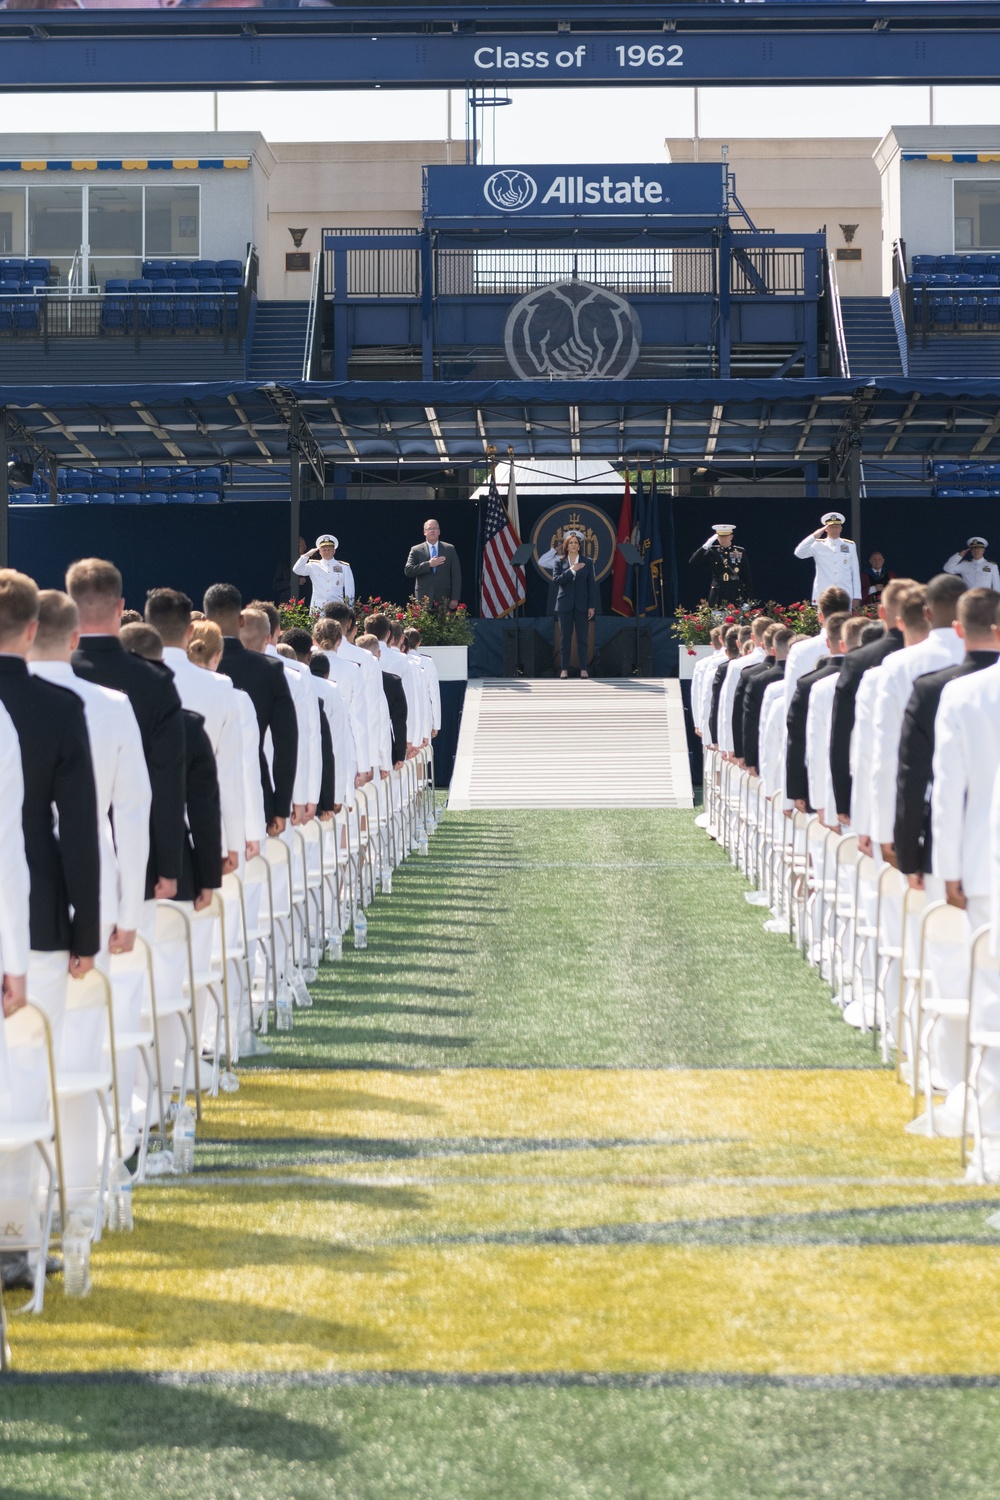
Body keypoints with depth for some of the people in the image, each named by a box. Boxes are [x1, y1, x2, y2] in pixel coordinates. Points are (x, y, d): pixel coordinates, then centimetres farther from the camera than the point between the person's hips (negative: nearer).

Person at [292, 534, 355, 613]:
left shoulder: (344, 567, 10)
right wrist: (307, 555, -5)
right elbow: (297, 570, -2)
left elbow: (349, 591, 9)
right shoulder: (313, 566, 11)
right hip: (318, 609, 0)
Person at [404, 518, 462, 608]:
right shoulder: (416, 550, 8)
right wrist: (428, 564, -13)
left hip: (444, 599, 1)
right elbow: (408, 571, -3)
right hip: (424, 599, 0)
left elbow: (456, 575, 7)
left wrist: (455, 598, -2)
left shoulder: (449, 549, 9)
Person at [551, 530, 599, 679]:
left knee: (582, 637, 1)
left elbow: (592, 584, 2)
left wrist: (592, 606, -3)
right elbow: (556, 580, -9)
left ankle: (583, 669, 4)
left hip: (582, 605, 0)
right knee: (565, 637, 2)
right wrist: (571, 570, -18)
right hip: (565, 605, 0)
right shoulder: (559, 562, 4)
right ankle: (564, 668, 7)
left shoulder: (587, 562, 4)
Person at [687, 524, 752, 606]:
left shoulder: (740, 552, 5)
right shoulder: (712, 552, 4)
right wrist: (705, 546, -13)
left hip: (736, 597, 0)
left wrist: (746, 598, 1)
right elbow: (691, 563, -5)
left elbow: (746, 576, 6)